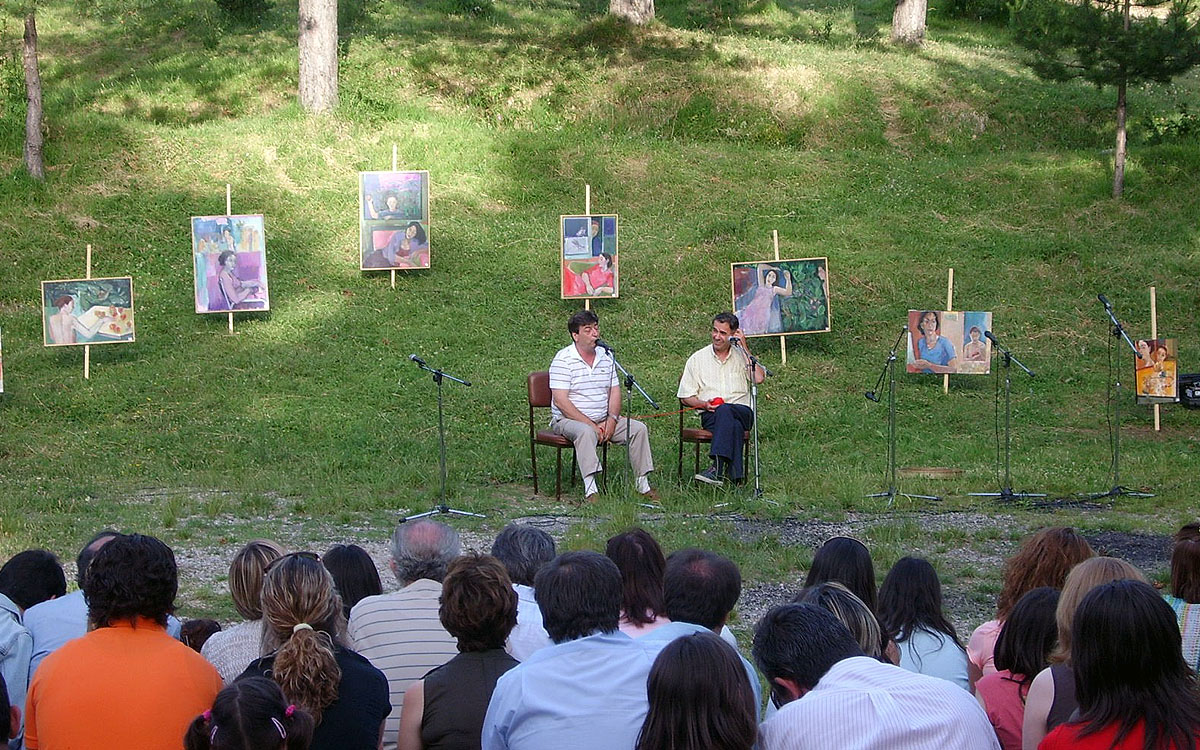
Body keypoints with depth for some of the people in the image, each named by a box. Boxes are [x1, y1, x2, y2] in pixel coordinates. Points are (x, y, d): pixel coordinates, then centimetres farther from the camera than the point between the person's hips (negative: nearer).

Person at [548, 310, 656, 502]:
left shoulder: (606, 356, 9)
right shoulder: (563, 359, -10)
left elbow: (615, 392, 9)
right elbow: (561, 401, -17)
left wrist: (612, 420, -11)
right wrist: (591, 425, -21)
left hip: (603, 420, 6)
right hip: (568, 420, -6)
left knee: (639, 428, -10)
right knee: (585, 432, -37)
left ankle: (643, 485, -5)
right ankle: (590, 491, -43)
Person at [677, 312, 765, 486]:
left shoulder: (742, 356, 15)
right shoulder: (697, 359, 14)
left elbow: (758, 378, -6)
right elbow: (685, 397, 13)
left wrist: (745, 348, -1)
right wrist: (704, 404, -9)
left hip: (743, 412, 0)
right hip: (710, 416, 0)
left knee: (724, 411, -38)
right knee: (733, 425, -36)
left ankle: (718, 468, -49)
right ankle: (735, 472, -44)